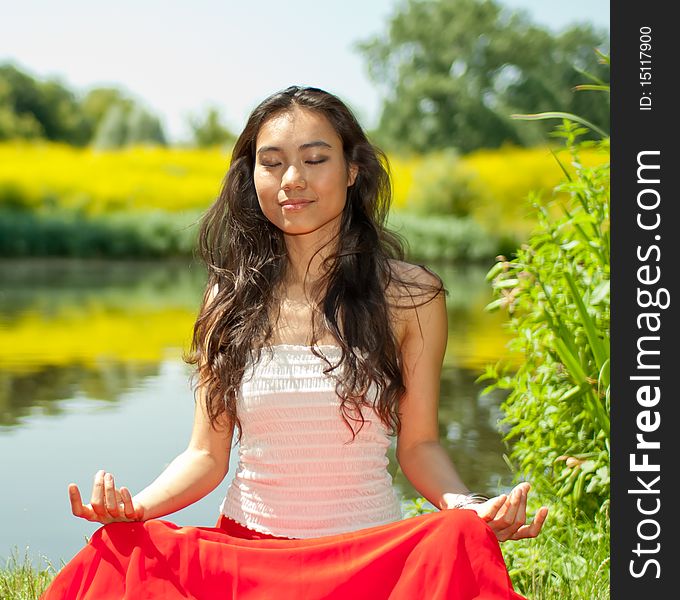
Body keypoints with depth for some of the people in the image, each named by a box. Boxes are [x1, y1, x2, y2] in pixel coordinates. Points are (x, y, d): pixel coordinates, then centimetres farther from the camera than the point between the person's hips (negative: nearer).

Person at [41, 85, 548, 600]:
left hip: (371, 554, 0)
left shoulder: (410, 295, -1)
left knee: (458, 541, -33)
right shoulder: (231, 298, 3)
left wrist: (463, 504, -17)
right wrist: (138, 505, -14)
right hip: (246, 552, 1)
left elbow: (419, 445, 4)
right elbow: (207, 455, 5)